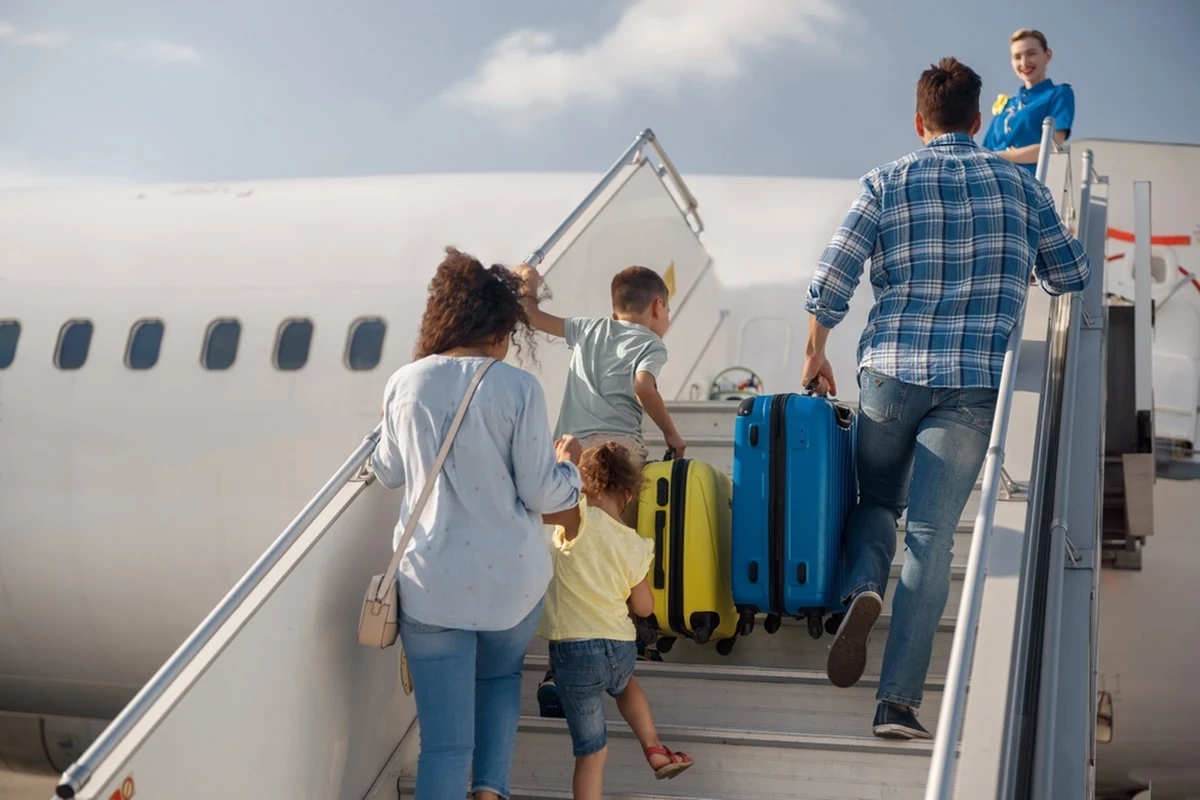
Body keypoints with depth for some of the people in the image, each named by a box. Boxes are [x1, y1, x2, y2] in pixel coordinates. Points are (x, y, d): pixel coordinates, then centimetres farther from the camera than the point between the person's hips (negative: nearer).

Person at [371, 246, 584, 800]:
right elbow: (540, 493, -6)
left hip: (430, 581, 1)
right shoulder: (518, 389, -8)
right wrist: (568, 464, 14)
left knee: (445, 742, 2)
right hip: (510, 574, -1)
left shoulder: (404, 384, 0)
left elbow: (388, 473, 14)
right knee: (500, 677, 30)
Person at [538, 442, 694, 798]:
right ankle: (655, 750, 36)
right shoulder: (635, 546, 3)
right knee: (624, 685, 42)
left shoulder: (580, 519, -13)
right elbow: (644, 607, 12)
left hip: (575, 652, -4)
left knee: (592, 752, 5)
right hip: (622, 648, 4)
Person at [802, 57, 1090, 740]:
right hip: (976, 382, 0)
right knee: (930, 536, -3)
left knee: (876, 500, 22)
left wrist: (816, 354, 13)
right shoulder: (1021, 185, 8)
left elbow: (833, 277, -1)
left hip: (892, 371, 0)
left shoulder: (888, 182, 4)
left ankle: (862, 587, -11)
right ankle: (899, 701, -10)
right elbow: (1073, 277, 15)